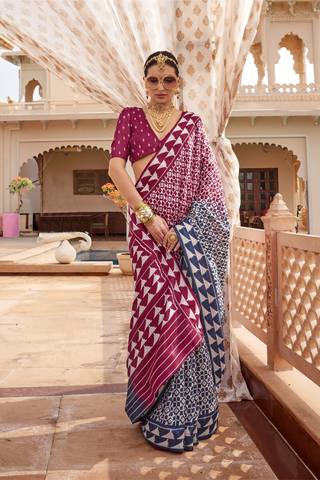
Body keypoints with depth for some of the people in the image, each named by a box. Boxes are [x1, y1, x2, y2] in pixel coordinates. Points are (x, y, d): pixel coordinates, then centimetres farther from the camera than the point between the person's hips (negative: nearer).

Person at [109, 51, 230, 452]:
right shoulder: (131, 116, 10)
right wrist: (148, 215, -12)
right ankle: (164, 417, 14)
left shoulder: (192, 124, 14)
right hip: (149, 225, -2)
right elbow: (116, 168, -1)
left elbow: (209, 178, 10)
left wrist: (196, 229, -3)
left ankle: (190, 410, 23)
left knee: (192, 309, 2)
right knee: (164, 307, -6)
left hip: (190, 228, 2)